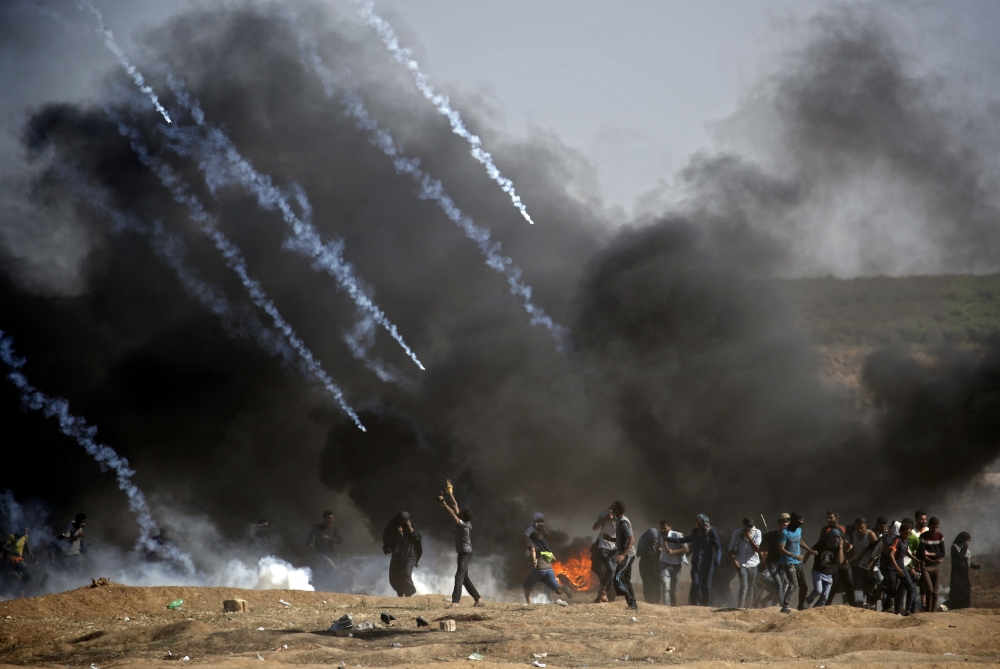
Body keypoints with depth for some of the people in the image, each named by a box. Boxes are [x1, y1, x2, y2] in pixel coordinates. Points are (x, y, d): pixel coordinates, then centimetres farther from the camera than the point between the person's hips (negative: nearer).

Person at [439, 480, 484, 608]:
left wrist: (444, 504, -29)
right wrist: (450, 493, 15)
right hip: (463, 553, 10)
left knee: (459, 576, -16)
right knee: (464, 578, 15)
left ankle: (455, 601, -23)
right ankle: (478, 599, 21)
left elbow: (453, 514, -28)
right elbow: (455, 506, 13)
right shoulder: (462, 523, 6)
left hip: (465, 553, -10)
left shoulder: (464, 525, -17)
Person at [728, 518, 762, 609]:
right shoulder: (737, 533, -3)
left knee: (751, 587, 7)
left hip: (753, 564, 2)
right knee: (744, 586, -13)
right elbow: (731, 549, 2)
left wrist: (749, 537, -17)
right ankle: (740, 608, -12)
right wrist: (734, 559, -14)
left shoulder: (757, 532, -2)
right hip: (742, 564, -2)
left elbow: (758, 549, -10)